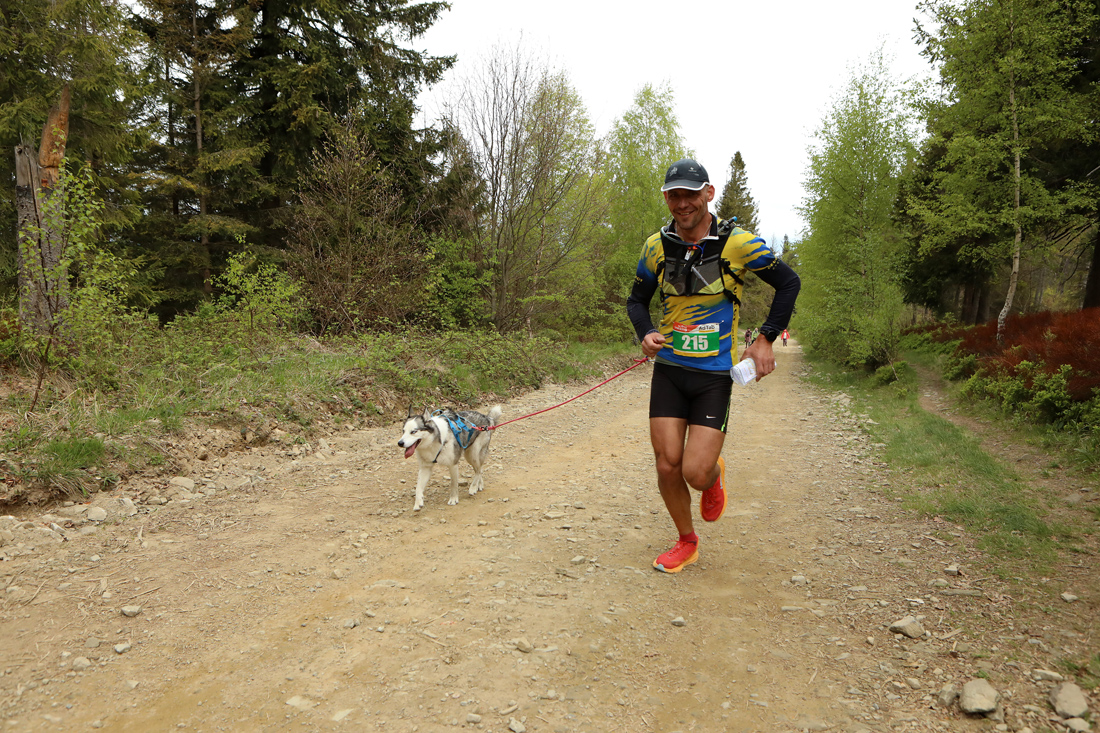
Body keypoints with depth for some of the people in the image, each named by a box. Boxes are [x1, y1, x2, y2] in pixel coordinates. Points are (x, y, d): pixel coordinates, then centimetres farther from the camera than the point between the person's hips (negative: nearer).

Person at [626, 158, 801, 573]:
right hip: (668, 370, 3)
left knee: (696, 472, -10)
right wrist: (645, 334, -7)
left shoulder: (738, 243, -9)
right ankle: (687, 542, 26)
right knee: (667, 466, 1)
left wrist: (766, 339, -2)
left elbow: (788, 283, 4)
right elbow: (637, 300, 14)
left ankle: (714, 476, 29)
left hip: (715, 374, -3)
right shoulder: (657, 246, 1)